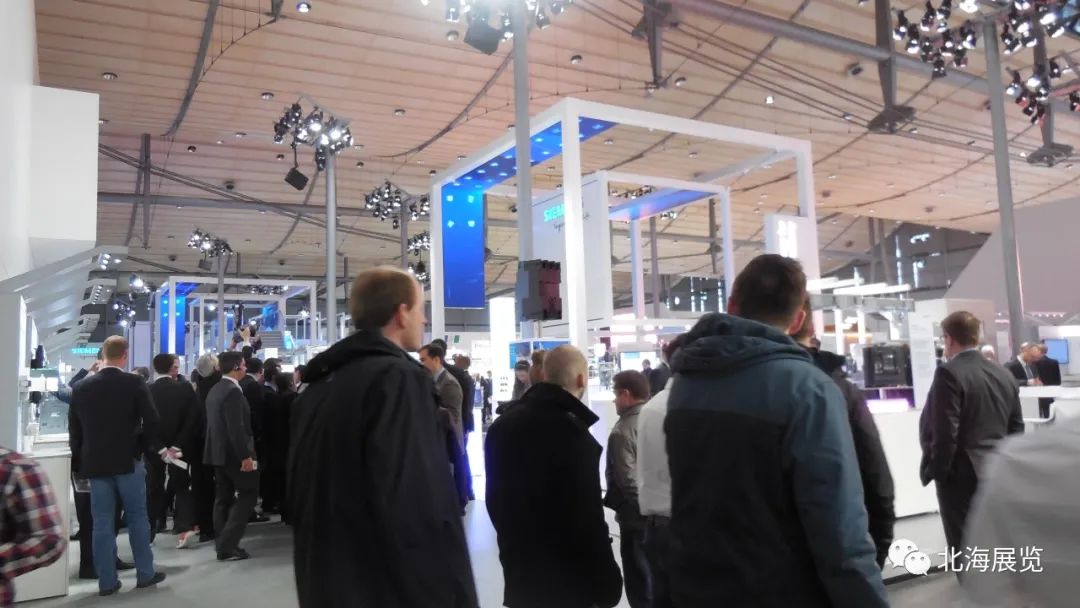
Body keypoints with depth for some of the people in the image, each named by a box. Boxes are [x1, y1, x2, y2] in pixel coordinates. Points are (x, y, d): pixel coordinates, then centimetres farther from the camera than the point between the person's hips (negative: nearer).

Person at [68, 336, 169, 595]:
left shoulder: (81, 387, 3)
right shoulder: (134, 383, -8)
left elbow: (74, 430, 7)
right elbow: (151, 420, -8)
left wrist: (78, 463, 16)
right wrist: (159, 447, 9)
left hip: (95, 463, 3)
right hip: (128, 461, -3)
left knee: (102, 523, 7)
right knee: (137, 517, 8)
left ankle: (107, 581, 11)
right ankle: (145, 574, 14)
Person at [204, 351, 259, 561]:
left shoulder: (215, 390, 13)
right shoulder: (232, 391, -19)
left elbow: (215, 424, 16)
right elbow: (236, 428, -24)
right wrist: (245, 455, -23)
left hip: (219, 451, 10)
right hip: (233, 453, -10)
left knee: (224, 497, 12)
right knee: (249, 493, -2)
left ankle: (223, 544, 16)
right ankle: (227, 545, -7)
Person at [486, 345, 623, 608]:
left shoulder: (502, 424, 5)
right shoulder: (572, 433, -22)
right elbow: (587, 519, -21)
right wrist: (608, 583, -11)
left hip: (519, 576, 7)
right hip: (567, 584, -7)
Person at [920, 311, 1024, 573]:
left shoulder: (949, 373, -16)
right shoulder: (1004, 375, 9)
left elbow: (945, 433, -19)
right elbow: (1016, 429, 13)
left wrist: (935, 471, -8)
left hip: (962, 475, -8)